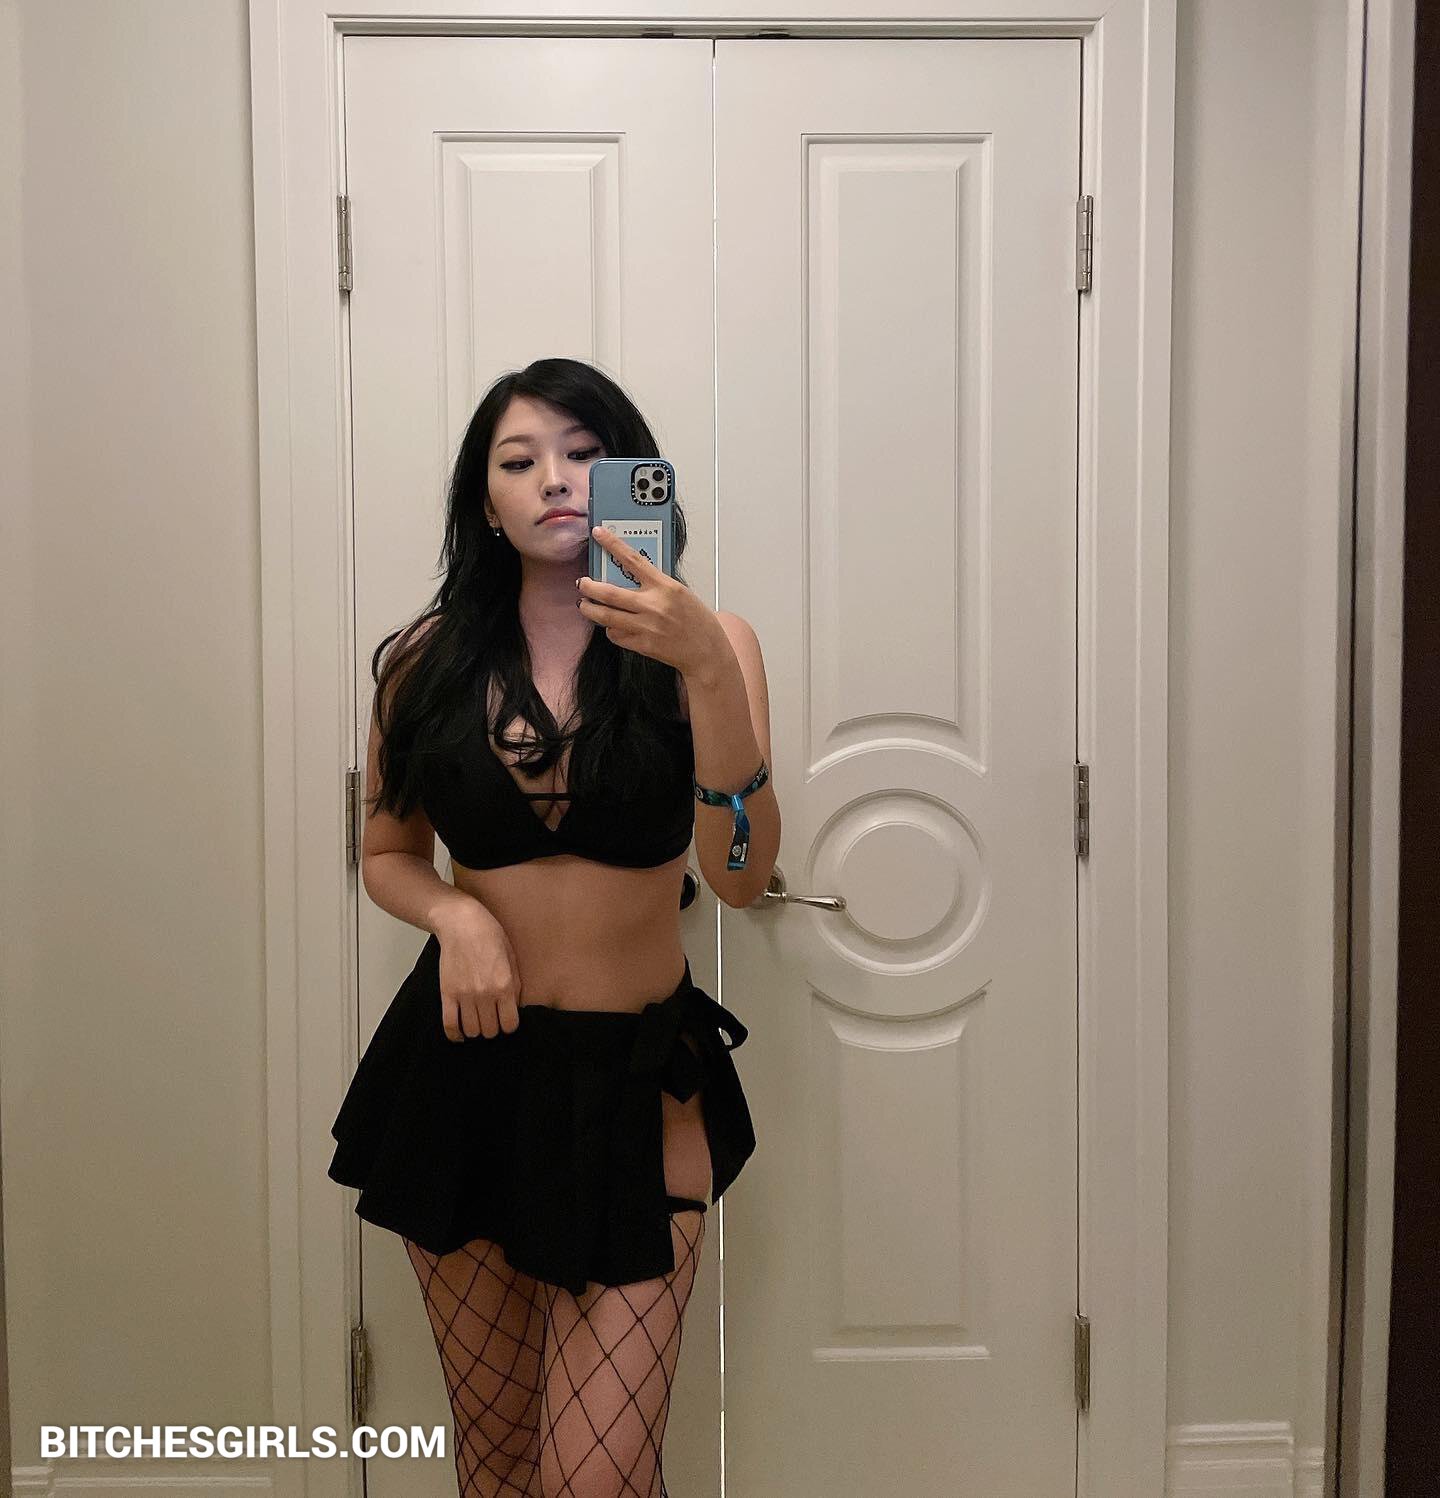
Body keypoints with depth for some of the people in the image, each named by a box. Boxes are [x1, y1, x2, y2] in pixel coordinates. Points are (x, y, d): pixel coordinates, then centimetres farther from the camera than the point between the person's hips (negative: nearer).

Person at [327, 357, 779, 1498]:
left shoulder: (704, 644, -6)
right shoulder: (431, 660, 0)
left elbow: (741, 875, -18)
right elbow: (388, 855, 11)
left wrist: (708, 670, -31)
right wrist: (454, 913, -11)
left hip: (637, 1076, -2)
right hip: (463, 1063, 2)